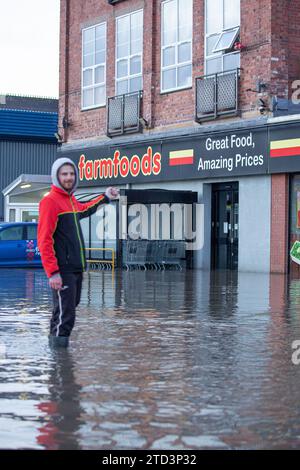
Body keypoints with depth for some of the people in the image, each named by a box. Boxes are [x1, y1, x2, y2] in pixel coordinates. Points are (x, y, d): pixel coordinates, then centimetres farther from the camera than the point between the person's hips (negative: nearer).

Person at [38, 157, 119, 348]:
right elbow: (44, 240, -17)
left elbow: (83, 210, 41)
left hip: (77, 268, 9)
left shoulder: (71, 200, 15)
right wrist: (53, 272, -22)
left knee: (71, 306, 16)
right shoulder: (50, 201, -11)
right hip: (63, 271, -9)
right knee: (65, 314, -9)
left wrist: (105, 197, 43)